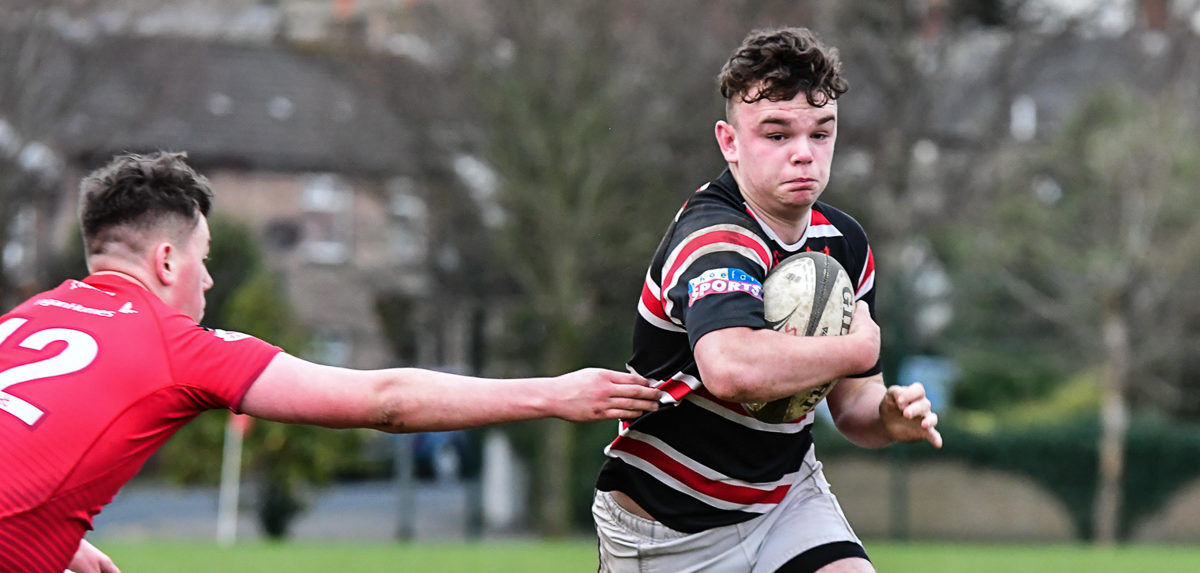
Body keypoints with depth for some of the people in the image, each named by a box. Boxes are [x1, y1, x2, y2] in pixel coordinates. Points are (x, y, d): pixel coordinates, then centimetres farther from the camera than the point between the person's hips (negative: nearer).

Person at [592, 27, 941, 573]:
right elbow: (731, 368, -46)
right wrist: (860, 345, -30)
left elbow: (851, 398, 10)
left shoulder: (845, 242, 0)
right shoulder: (714, 237, -25)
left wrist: (887, 414, -15)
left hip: (789, 496, 6)